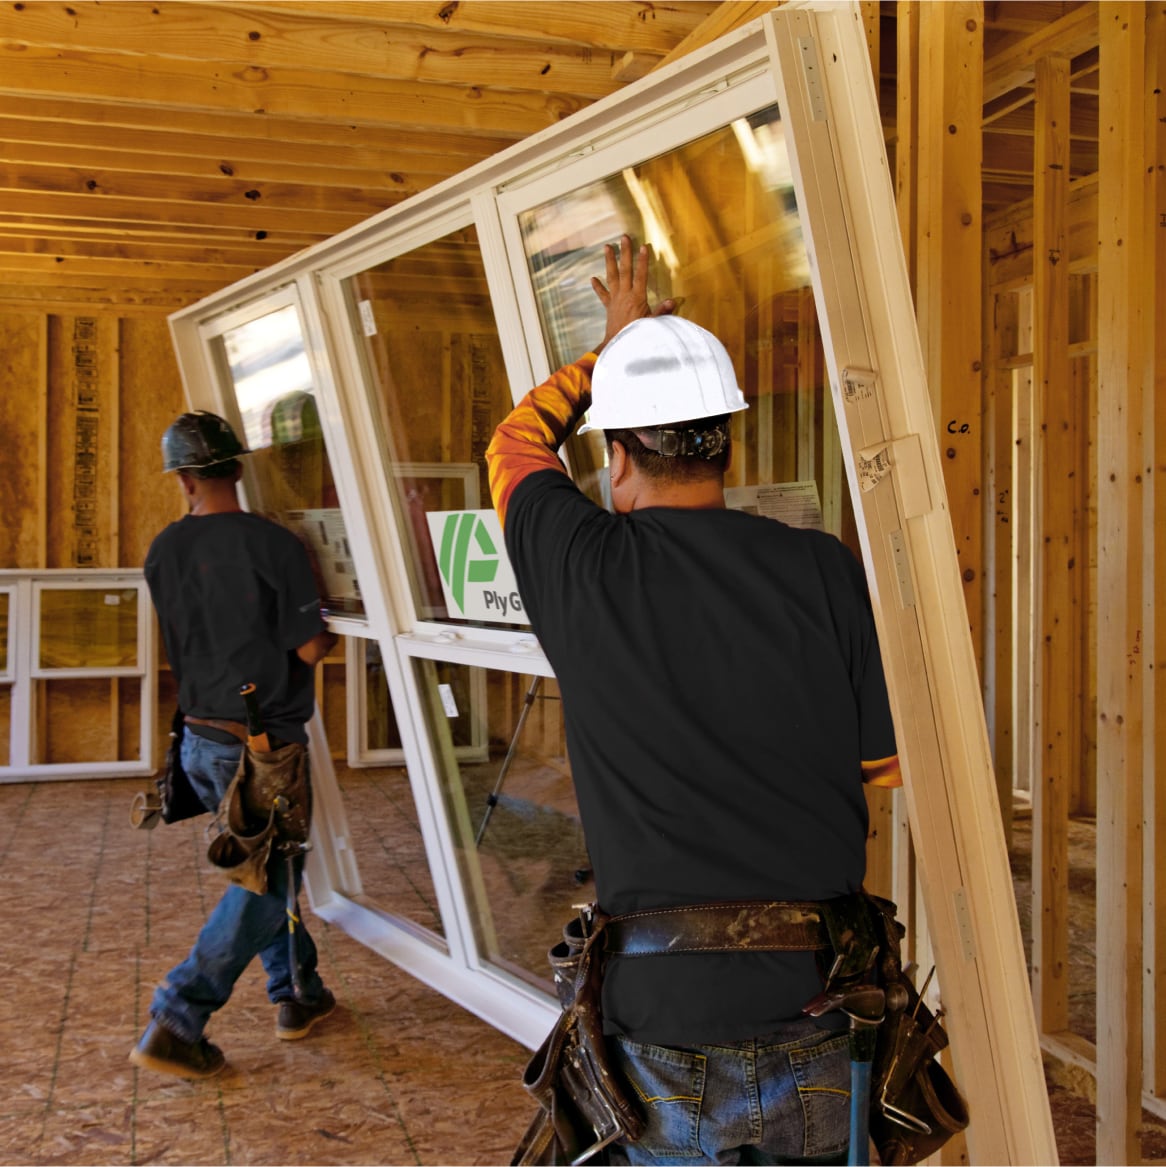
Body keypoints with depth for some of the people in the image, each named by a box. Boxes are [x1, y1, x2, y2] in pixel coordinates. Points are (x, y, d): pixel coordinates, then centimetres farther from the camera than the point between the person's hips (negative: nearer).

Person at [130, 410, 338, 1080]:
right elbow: (309, 648, -16)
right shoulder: (274, 545, -17)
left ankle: (298, 995, 30)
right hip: (265, 743, -6)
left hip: (202, 740, 6)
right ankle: (176, 1024, -2)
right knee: (266, 885, 3)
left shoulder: (164, 552, 0)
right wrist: (337, 631, 5)